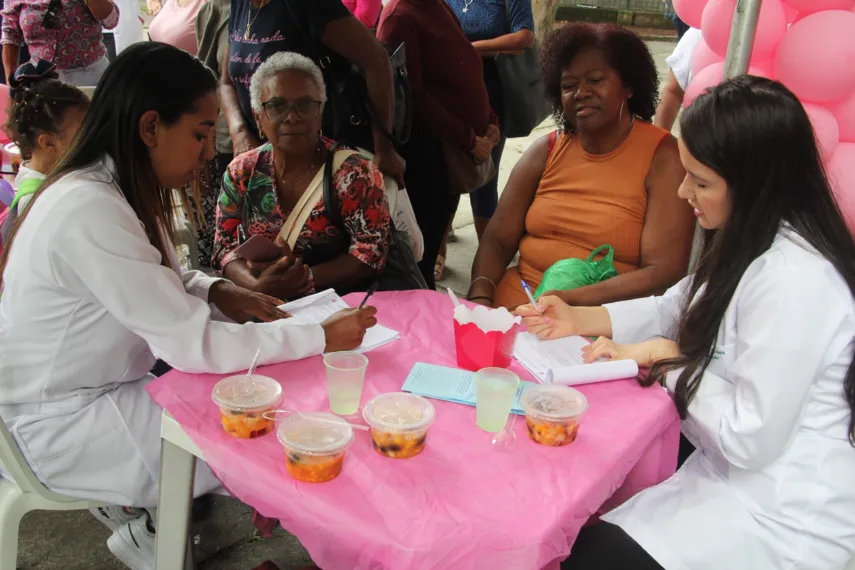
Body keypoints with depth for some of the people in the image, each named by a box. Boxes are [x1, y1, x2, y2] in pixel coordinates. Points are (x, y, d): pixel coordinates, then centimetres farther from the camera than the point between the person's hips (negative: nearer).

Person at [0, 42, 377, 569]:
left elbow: (158, 281, 12)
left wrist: (216, 293, -9)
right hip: (64, 422, -8)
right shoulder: (89, 211, -31)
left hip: (106, 386, 9)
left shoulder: (120, 187, -2)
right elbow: (193, 345, -30)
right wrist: (321, 338, -25)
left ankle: (141, 505, 19)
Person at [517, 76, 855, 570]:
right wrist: (581, 319, 1)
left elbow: (749, 438, -26)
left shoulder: (794, 281, -29)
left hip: (782, 516, -8)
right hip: (732, 472, 9)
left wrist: (666, 356, -14)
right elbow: (674, 310, 15)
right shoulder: (748, 242, 2)